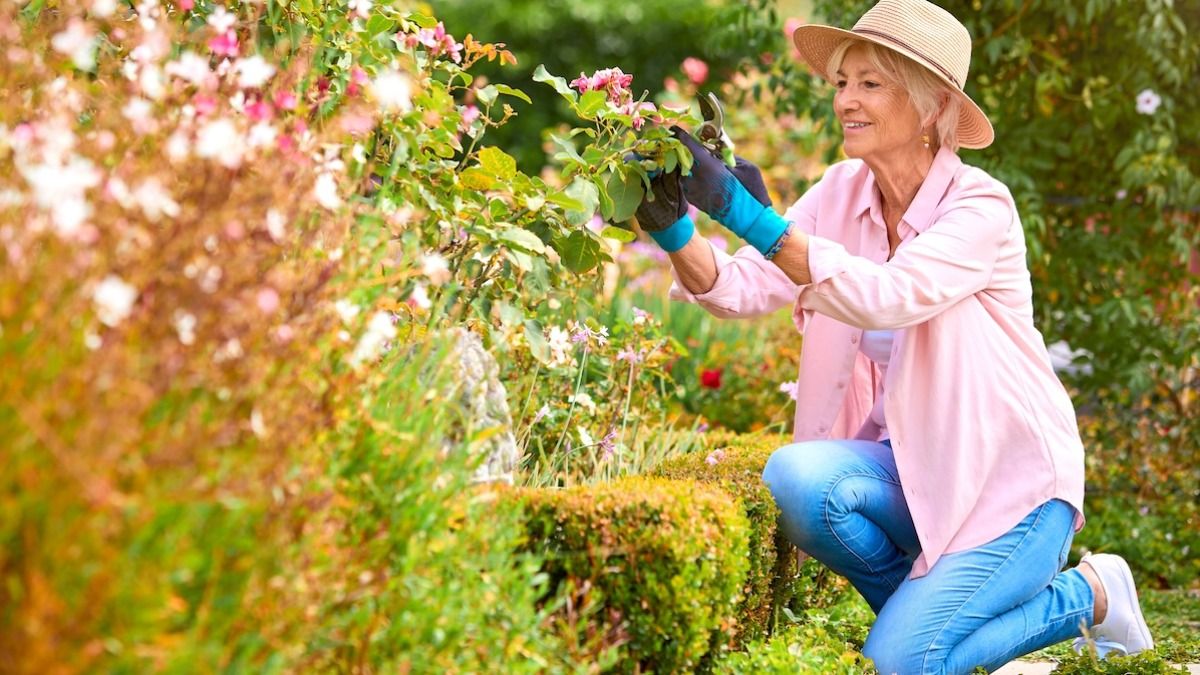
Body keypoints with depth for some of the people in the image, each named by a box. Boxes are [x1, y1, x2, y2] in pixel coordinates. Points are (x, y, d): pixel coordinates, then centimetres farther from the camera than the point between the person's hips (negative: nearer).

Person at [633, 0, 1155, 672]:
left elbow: (885, 296, -35)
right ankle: (926, 600, 5)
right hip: (908, 467, 5)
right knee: (794, 478, -26)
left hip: (1010, 478, -5)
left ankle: (1085, 596, 9)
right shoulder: (842, 192, 0)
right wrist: (674, 230, -29)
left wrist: (751, 217, -42)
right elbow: (744, 287, -10)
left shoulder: (982, 206, -18)